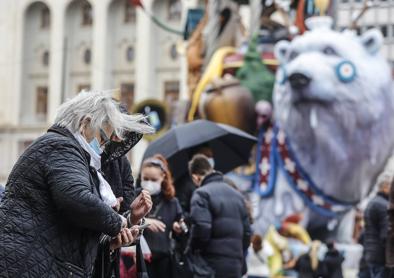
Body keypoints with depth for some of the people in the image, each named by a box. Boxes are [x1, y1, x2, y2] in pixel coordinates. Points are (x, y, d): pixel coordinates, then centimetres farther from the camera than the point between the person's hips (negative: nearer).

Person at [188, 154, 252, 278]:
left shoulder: (201, 194, -5)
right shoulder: (237, 194, 18)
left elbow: (201, 229, -18)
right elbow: (247, 232, 17)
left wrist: (193, 249, -4)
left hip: (212, 264, -7)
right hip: (235, 266, 7)